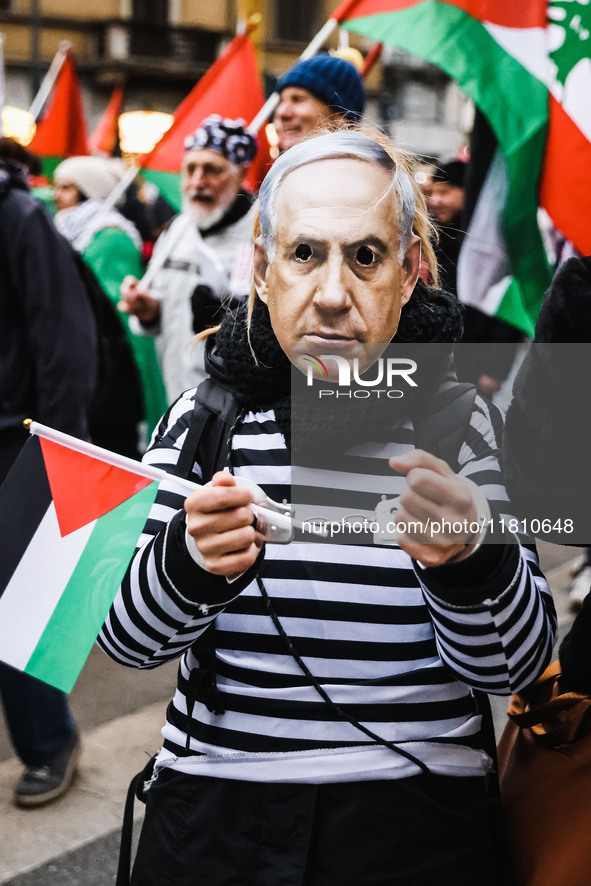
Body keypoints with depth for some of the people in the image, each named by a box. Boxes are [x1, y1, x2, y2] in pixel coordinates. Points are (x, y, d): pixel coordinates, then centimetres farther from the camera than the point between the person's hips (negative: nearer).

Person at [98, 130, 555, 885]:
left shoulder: (461, 423, -6)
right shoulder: (203, 418, -3)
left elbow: (513, 664, -10)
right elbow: (125, 636, -8)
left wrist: (467, 555, -31)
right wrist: (193, 560, -29)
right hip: (211, 824, 1)